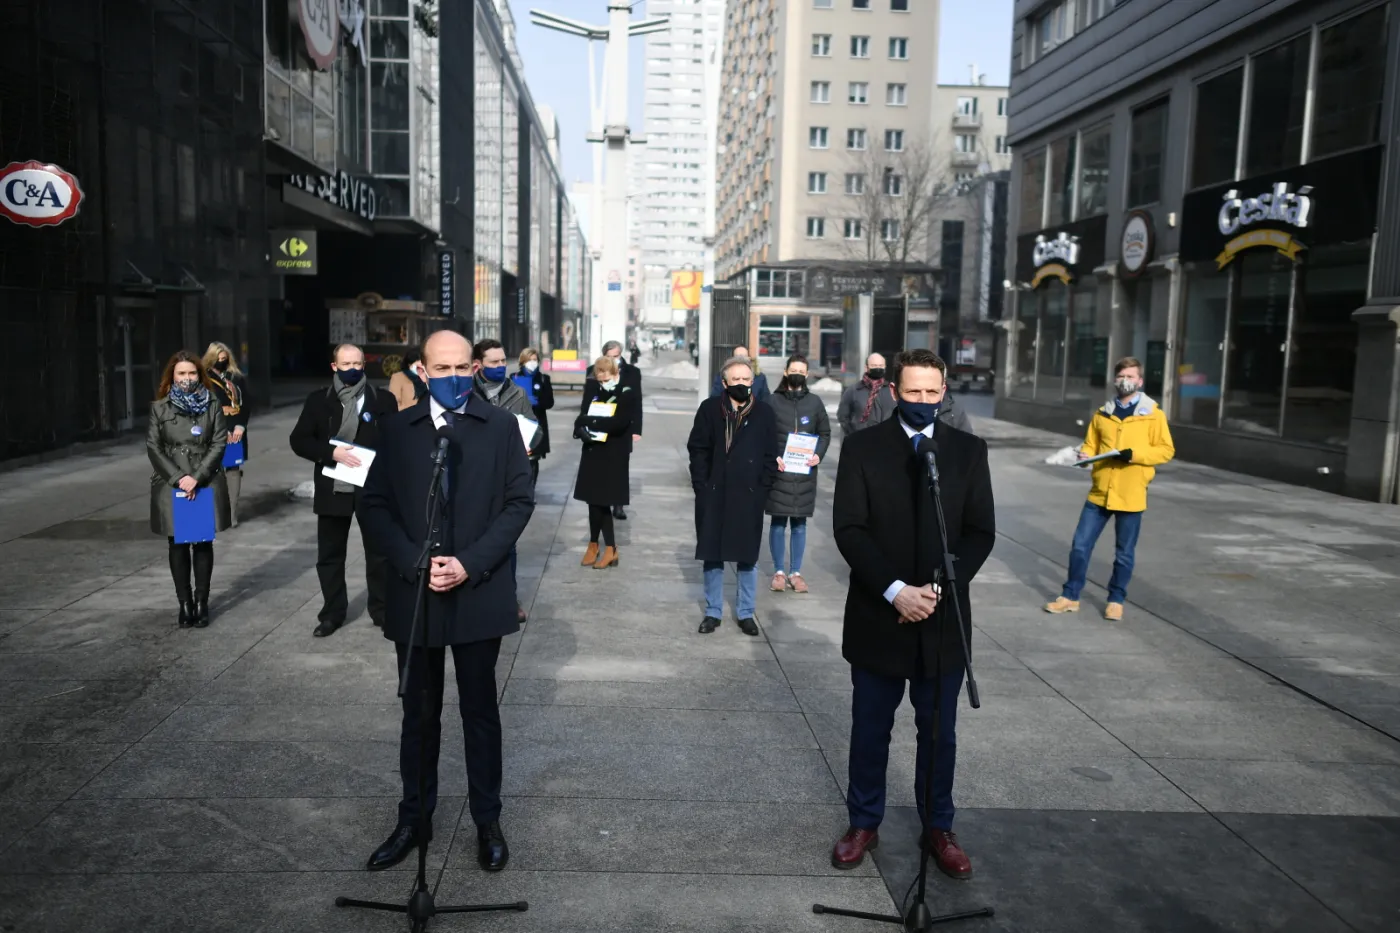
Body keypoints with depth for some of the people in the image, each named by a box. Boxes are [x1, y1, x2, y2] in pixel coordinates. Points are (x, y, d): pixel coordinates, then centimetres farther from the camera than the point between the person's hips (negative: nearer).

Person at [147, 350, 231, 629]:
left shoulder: (212, 405, 3)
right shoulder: (159, 407, 4)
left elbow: (219, 444, -3)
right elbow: (153, 447, -1)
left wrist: (197, 477, -13)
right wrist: (179, 478, -12)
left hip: (206, 485, 0)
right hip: (171, 486, 1)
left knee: (203, 544, 4)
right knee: (178, 545, 4)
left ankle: (202, 602, 11)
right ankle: (184, 603, 12)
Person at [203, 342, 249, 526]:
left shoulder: (237, 377, 12)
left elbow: (245, 404, 8)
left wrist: (240, 426, -6)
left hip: (236, 430, 3)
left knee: (234, 470, 1)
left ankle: (232, 516, 2)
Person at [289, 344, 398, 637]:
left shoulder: (383, 399, 2)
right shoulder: (318, 400, 4)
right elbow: (299, 441, 0)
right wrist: (331, 452, -16)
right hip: (333, 489, 1)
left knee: (379, 553, 8)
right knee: (329, 555, 10)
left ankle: (382, 610, 21)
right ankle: (332, 613, 24)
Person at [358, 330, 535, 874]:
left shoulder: (500, 426, -1)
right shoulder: (398, 430, 4)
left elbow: (519, 502, -5)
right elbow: (374, 505, 3)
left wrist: (469, 563, -14)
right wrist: (415, 563, -12)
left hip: (479, 594, -1)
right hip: (414, 592, 2)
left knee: (480, 711, 10)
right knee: (419, 713, 14)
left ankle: (487, 822, 25)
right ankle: (413, 819, 30)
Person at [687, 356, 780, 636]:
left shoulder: (764, 412, 0)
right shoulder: (709, 409, 0)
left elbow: (771, 456, 2)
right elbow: (697, 450, 1)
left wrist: (762, 490, -5)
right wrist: (701, 486, -6)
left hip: (749, 496, 0)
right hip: (713, 495, 0)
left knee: (748, 557, 8)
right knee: (712, 556, 8)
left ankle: (746, 613, 21)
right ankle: (713, 612, 21)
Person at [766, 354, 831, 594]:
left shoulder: (815, 402, 7)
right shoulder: (773, 401, 2)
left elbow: (825, 433, 11)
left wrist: (818, 455, -6)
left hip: (805, 471, 2)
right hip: (778, 470, -1)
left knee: (800, 524, 7)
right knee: (778, 522, 3)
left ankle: (795, 572, 16)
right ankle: (779, 572, 13)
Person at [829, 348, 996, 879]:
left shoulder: (968, 451, 2)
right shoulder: (862, 448, -3)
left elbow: (981, 532, -1)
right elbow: (849, 528, -9)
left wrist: (936, 588, -14)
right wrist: (894, 590, -19)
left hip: (943, 619, 1)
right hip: (877, 616, -1)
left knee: (939, 732, 13)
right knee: (870, 730, 12)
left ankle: (938, 828, 31)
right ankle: (864, 824, 29)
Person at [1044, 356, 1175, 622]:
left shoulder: (1153, 414, -2)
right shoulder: (1102, 414, 8)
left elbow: (1166, 450, -3)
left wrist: (1135, 454, -18)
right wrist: (1085, 455, -10)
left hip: (1131, 496, -3)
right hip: (1099, 492, 3)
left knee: (1123, 554, 8)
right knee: (1080, 546, 3)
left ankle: (1116, 600, 25)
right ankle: (1070, 596, 15)